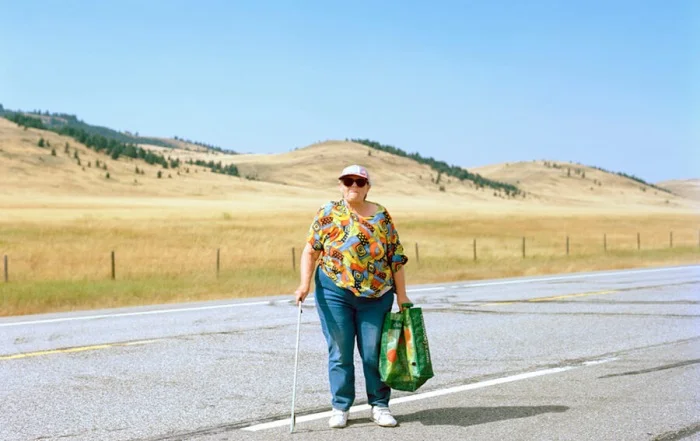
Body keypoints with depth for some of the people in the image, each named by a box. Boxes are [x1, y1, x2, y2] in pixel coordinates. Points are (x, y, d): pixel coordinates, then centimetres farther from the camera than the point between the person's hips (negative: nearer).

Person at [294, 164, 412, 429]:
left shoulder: (381, 216, 2)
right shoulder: (329, 213, -2)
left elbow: (395, 257, 4)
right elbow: (311, 250, -3)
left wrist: (401, 294, 3)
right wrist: (305, 284, -15)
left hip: (376, 295, 1)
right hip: (335, 292, -1)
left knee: (374, 352, 4)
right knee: (340, 352, 3)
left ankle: (379, 405, 16)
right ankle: (340, 407, 13)